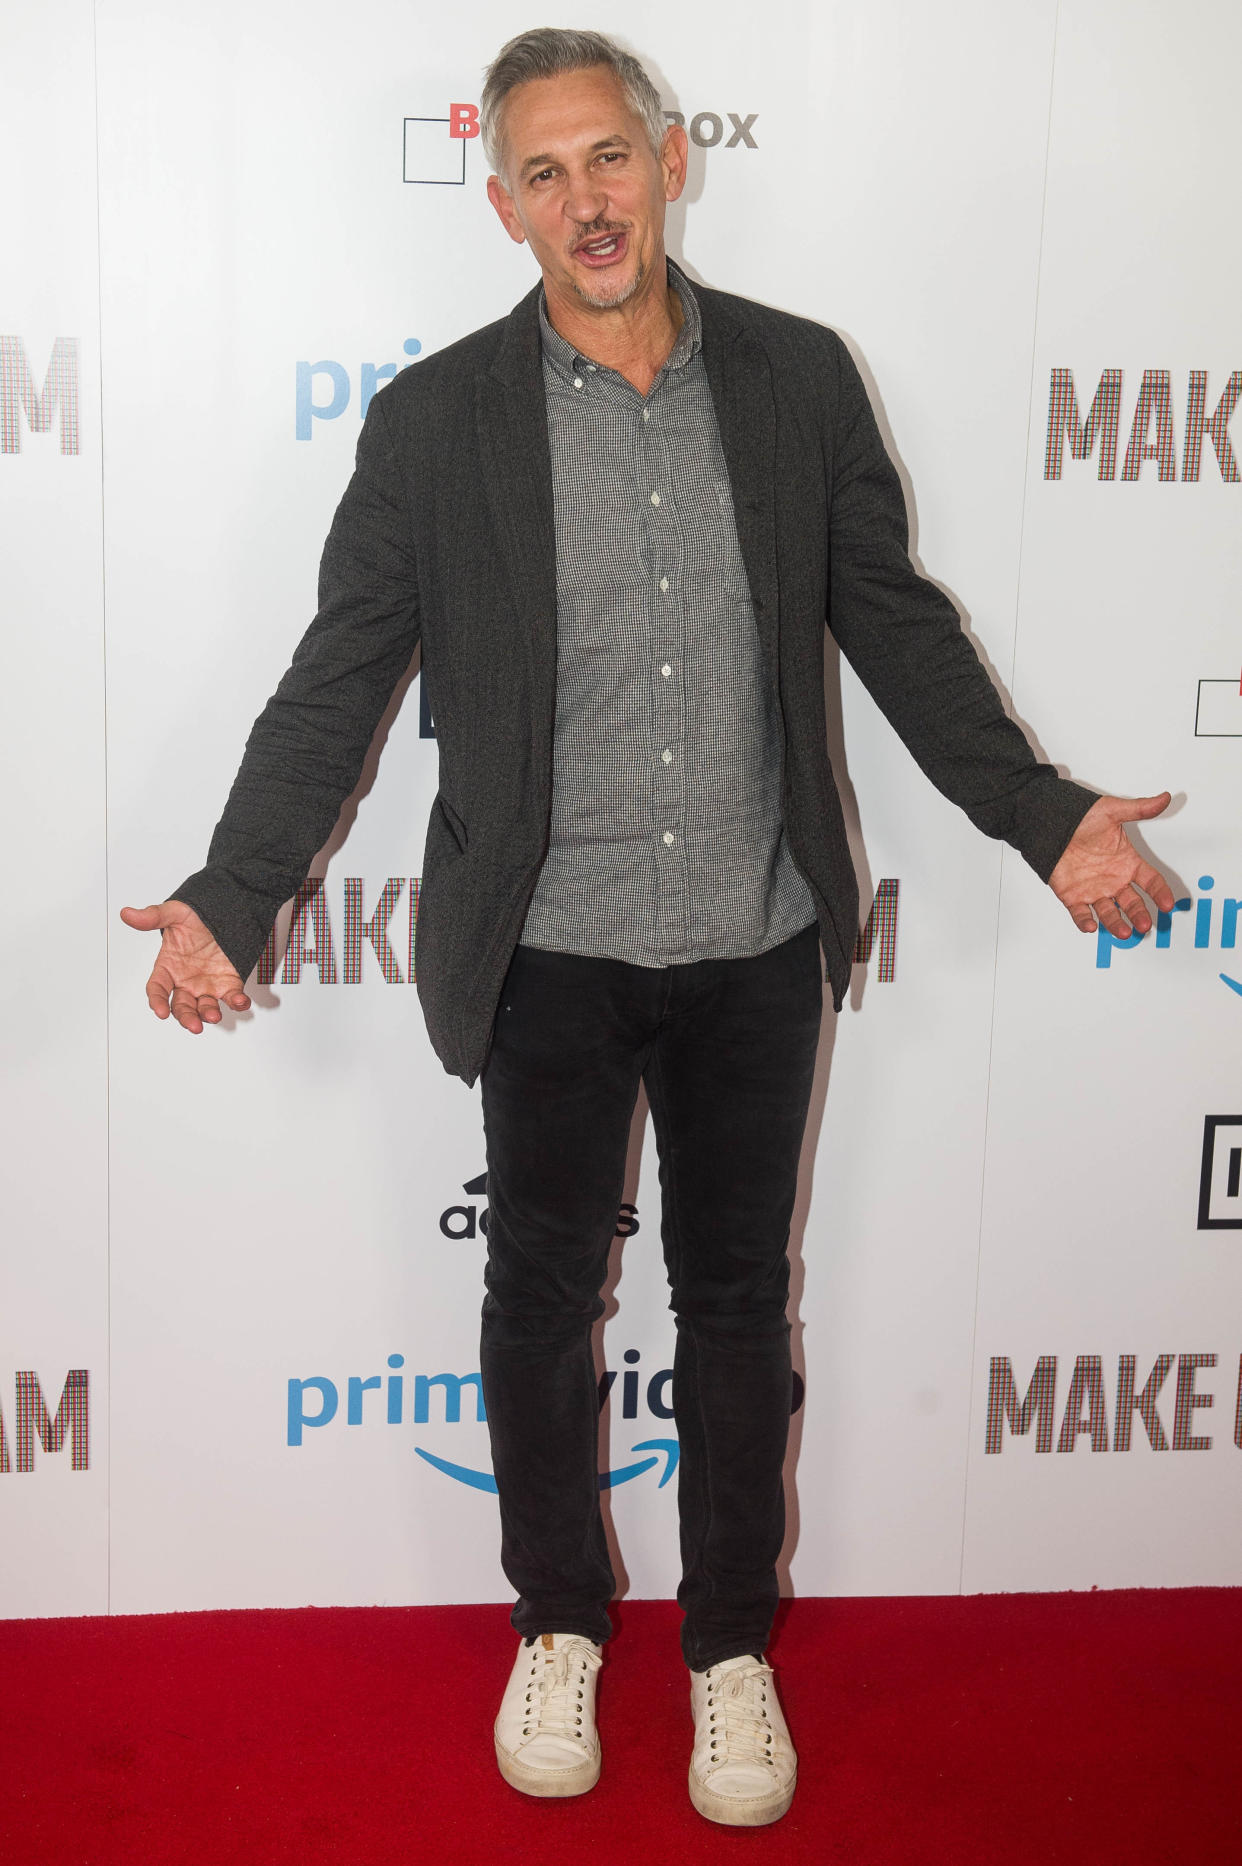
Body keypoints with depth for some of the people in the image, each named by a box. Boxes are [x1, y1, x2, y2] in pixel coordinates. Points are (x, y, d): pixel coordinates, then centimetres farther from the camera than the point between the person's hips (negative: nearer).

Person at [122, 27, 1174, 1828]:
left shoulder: (799, 377, -1)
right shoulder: (436, 417, -6)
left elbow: (896, 624, 5)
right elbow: (337, 682, -4)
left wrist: (1046, 817, -1)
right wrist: (231, 900, -12)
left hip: (758, 949, 1)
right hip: (551, 957, -1)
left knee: (738, 1296, 14)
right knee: (543, 1291, 14)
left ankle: (731, 1642, 34)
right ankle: (558, 1624, 37)